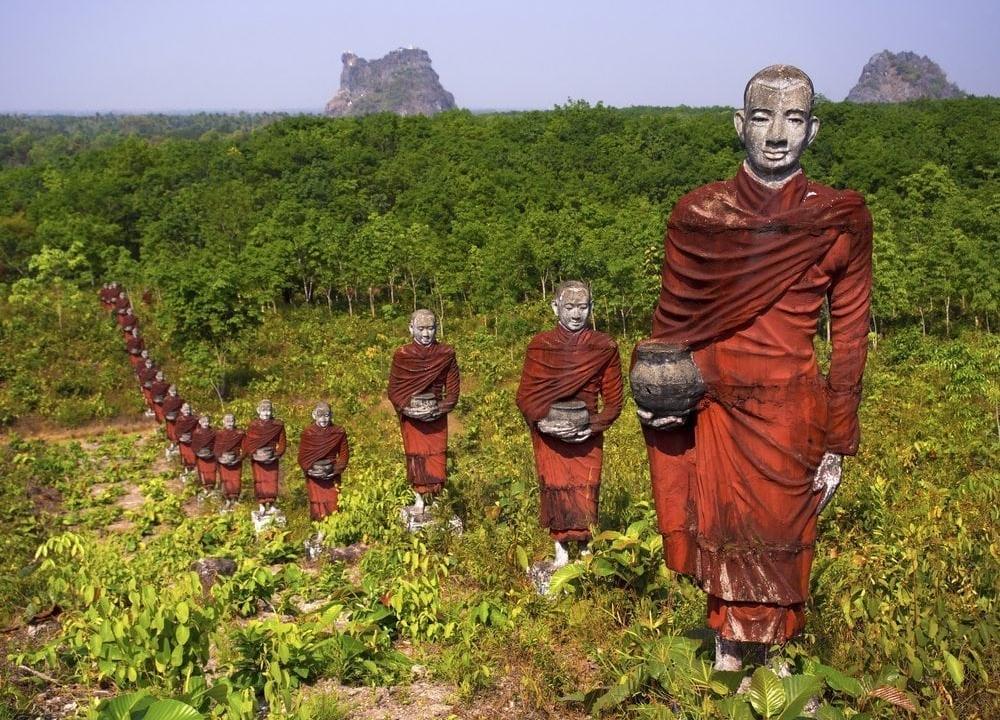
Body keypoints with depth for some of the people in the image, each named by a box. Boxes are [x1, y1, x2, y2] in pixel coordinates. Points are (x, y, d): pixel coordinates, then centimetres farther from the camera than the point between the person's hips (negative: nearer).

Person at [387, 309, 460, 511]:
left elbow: (453, 389, 0)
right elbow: (393, 390, 0)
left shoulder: (446, 354, -2)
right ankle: (419, 500, 12)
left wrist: (439, 410, -13)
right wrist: (408, 409, -15)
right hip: (411, 417, 0)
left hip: (437, 417, 0)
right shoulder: (401, 356, -3)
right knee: (415, 457, 3)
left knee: (437, 458, 2)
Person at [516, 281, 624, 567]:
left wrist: (591, 426, -13)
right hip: (548, 435, 1)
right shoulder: (539, 346, 0)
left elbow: (614, 401, 2)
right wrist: (541, 422, -13)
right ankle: (560, 553, 12)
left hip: (587, 436, 0)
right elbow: (524, 395, 4)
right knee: (555, 490, 2)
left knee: (585, 493, 0)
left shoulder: (605, 348, -1)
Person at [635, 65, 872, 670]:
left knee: (775, 547, 9)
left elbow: (851, 335, 0)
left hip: (791, 416, -1)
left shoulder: (841, 220, -4)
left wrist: (837, 445, 0)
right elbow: (671, 318, 9)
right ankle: (728, 663, 30)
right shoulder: (697, 214, 1)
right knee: (725, 546, 11)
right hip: (714, 410, 1)